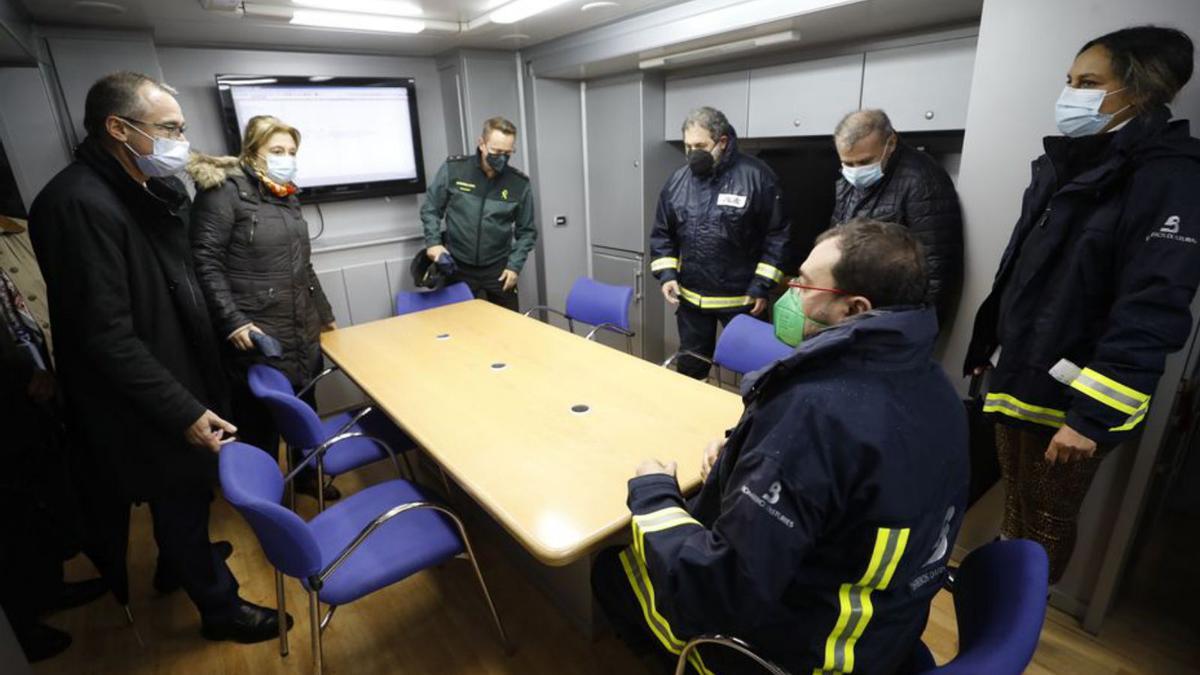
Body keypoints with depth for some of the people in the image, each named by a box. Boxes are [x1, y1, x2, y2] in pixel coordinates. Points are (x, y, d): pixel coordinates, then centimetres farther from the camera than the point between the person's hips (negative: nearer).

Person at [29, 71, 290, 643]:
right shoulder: (81, 203, -25)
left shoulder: (138, 190, 7)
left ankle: (184, 559, 51)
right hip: (151, 415, -9)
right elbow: (107, 337, -27)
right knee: (182, 506, 10)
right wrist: (183, 411, -24)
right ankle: (221, 609, 29)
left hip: (176, 389, 9)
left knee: (183, 502, 27)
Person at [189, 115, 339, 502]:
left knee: (305, 408, 17)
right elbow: (205, 263, -14)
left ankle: (307, 476, 36)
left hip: (302, 331, 7)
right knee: (260, 420, 6)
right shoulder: (224, 191, -8)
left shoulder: (287, 195, 16)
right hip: (257, 337, -7)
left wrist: (323, 312, 25)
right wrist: (233, 322, -20)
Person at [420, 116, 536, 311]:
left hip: (499, 270, 1)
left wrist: (515, 265, -5)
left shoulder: (520, 183, -5)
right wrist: (433, 241, -8)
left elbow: (526, 231, 4)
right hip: (458, 268, 0)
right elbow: (430, 208, 5)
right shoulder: (453, 169, -7)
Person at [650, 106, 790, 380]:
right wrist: (666, 274, -3)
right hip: (691, 296, 4)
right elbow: (662, 233, 10)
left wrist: (762, 286, -11)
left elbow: (777, 235, -9)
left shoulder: (756, 176, -10)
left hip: (742, 297, -4)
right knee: (690, 366, 17)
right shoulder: (678, 180, 4)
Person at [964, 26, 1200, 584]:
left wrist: (1092, 415, -23)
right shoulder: (1065, 164, 11)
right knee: (1015, 500, 20)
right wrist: (985, 345, 18)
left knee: (1046, 518, 10)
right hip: (1015, 376, 7)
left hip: (1069, 394, -7)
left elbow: (1150, 313, -20)